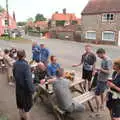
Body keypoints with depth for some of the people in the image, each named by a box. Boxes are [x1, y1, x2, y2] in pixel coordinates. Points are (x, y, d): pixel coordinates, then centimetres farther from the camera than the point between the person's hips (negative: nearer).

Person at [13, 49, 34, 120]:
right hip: (25, 88, -7)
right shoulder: (25, 65, -27)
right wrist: (31, 89, -19)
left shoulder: (15, 64, -6)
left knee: (20, 104, 22)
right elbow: (28, 79, -28)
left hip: (18, 88, 7)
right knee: (27, 106, 11)